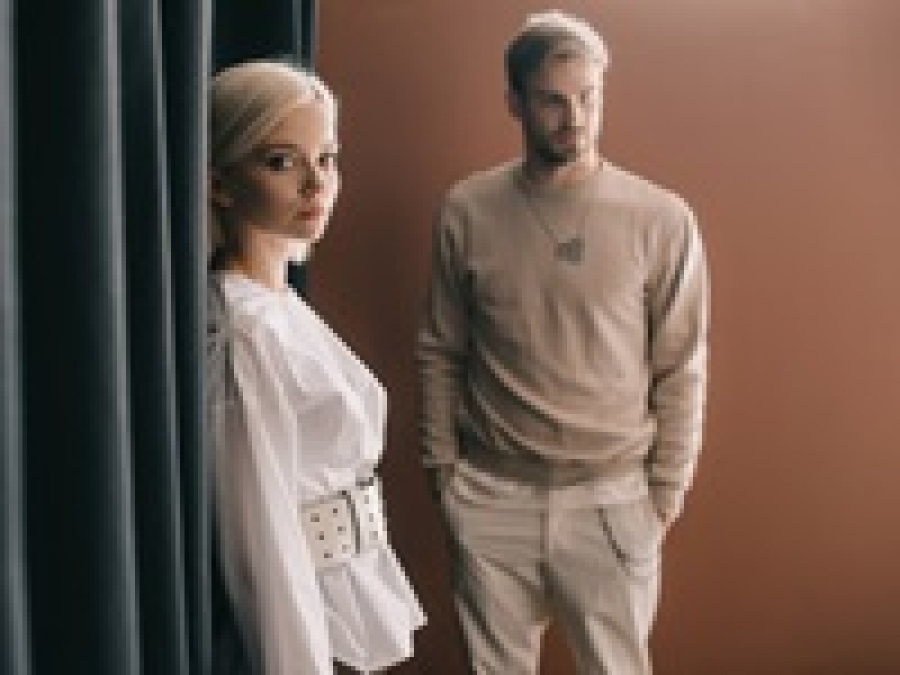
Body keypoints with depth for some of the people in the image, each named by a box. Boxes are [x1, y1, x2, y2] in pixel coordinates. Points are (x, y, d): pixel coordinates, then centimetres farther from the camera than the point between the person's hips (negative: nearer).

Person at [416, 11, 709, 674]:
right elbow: (441, 352, 5)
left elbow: (680, 370, -3)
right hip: (491, 497, 2)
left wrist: (666, 491, -2)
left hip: (613, 501, -1)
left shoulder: (663, 220, -7)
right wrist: (442, 464, 5)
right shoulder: (467, 211, -2)